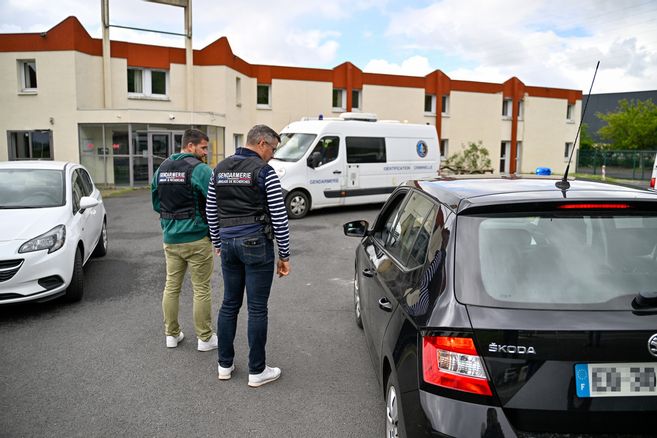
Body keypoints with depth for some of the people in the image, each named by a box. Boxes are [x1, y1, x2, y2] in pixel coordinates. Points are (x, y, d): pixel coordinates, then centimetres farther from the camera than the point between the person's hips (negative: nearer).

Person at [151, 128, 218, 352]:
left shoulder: (162, 168, 9)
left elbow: (156, 203, 16)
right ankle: (205, 338, 13)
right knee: (201, 289, 3)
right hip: (196, 238, -6)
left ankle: (172, 334, 26)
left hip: (170, 238, 7)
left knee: (172, 286, 15)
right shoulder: (199, 169, -14)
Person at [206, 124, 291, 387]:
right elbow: (279, 216, -11)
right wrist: (284, 255, -4)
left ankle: (224, 365, 25)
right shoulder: (264, 171, -10)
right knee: (257, 308, 2)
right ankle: (257, 371, 12)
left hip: (228, 243, 6)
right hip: (256, 244, -6)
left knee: (229, 304, 15)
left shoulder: (219, 169, 9)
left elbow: (211, 212, 14)